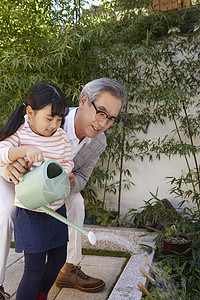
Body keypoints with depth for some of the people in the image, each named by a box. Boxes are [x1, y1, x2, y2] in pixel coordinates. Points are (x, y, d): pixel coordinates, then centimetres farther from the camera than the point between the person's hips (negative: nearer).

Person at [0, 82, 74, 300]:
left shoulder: (61, 136, 1)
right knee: (35, 268, -2)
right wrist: (24, 150, -38)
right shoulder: (20, 134, -11)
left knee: (58, 259, 20)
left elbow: (67, 162, 5)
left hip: (57, 208, 6)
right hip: (30, 212, -6)